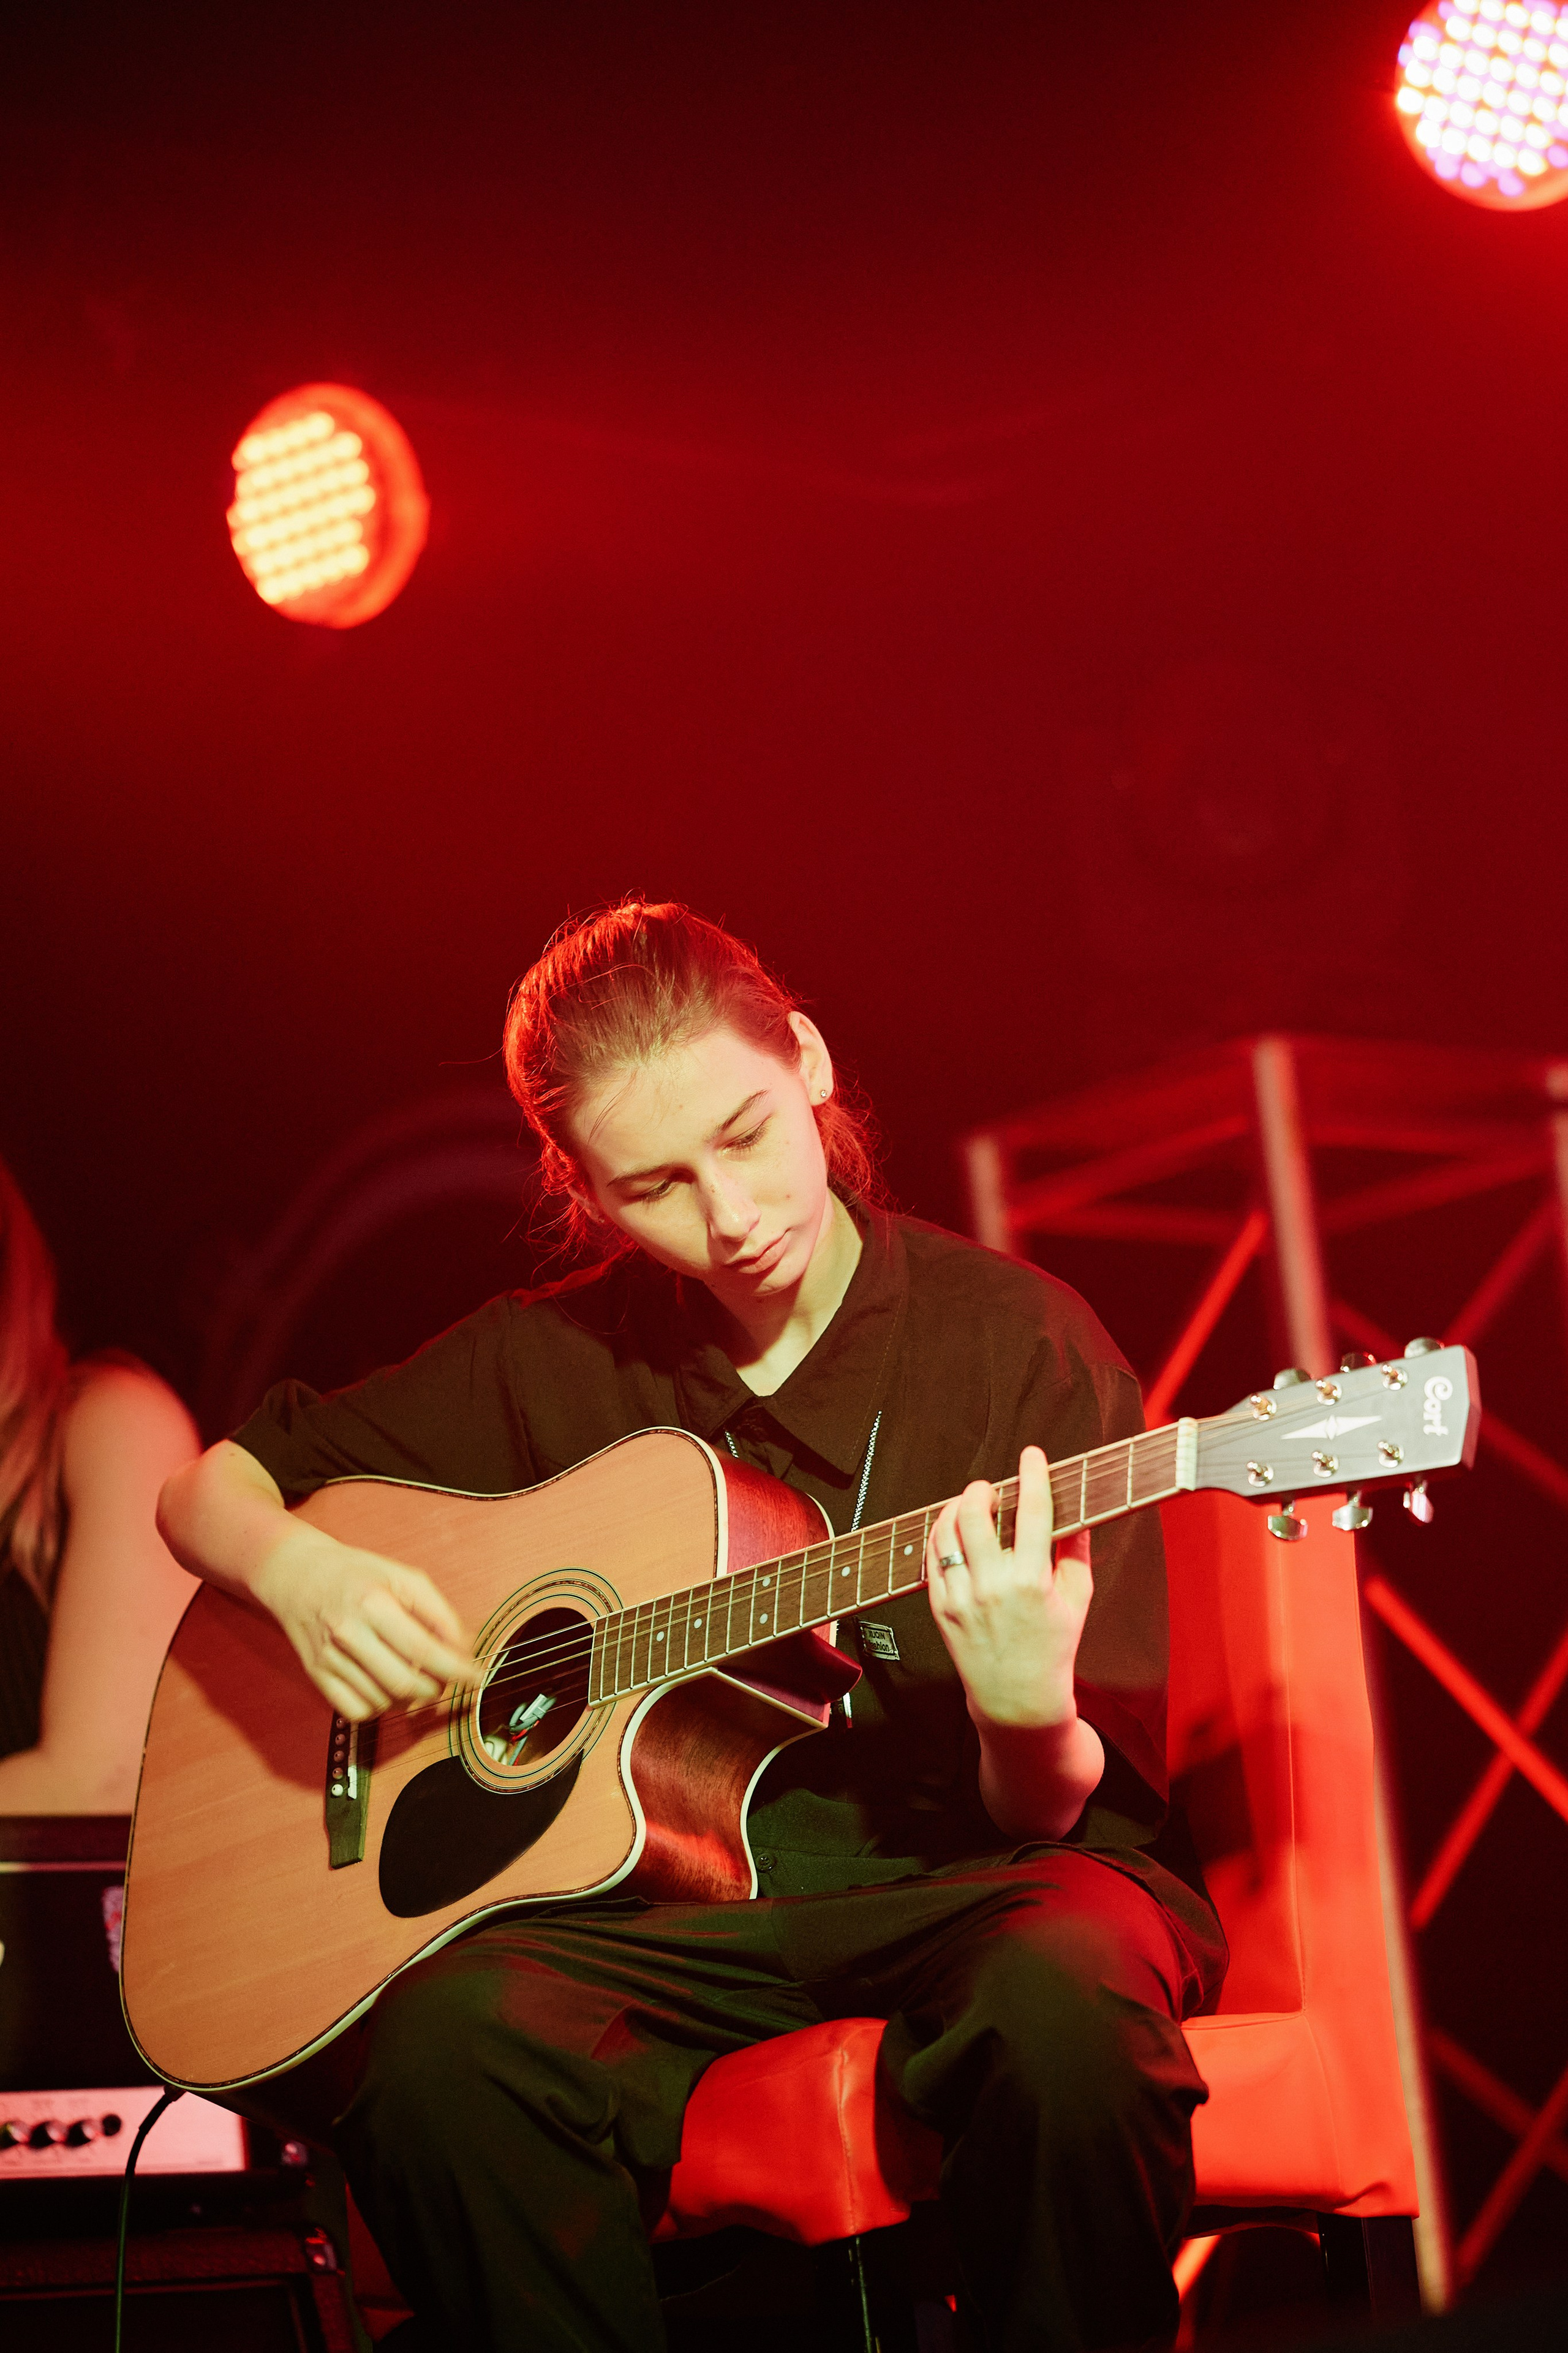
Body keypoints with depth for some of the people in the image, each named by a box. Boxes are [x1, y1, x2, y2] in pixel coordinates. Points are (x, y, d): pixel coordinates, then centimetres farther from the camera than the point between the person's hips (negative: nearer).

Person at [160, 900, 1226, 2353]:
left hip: (961, 1878, -2)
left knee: (1068, 1988, -37)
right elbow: (211, 1485, 17)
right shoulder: (556, 1358, 6)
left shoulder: (1016, 1344, -3)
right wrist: (298, 1570, -6)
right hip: (660, 1895, 2)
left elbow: (1060, 1810, -4)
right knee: (440, 2040, -31)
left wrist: (1028, 1717, -28)